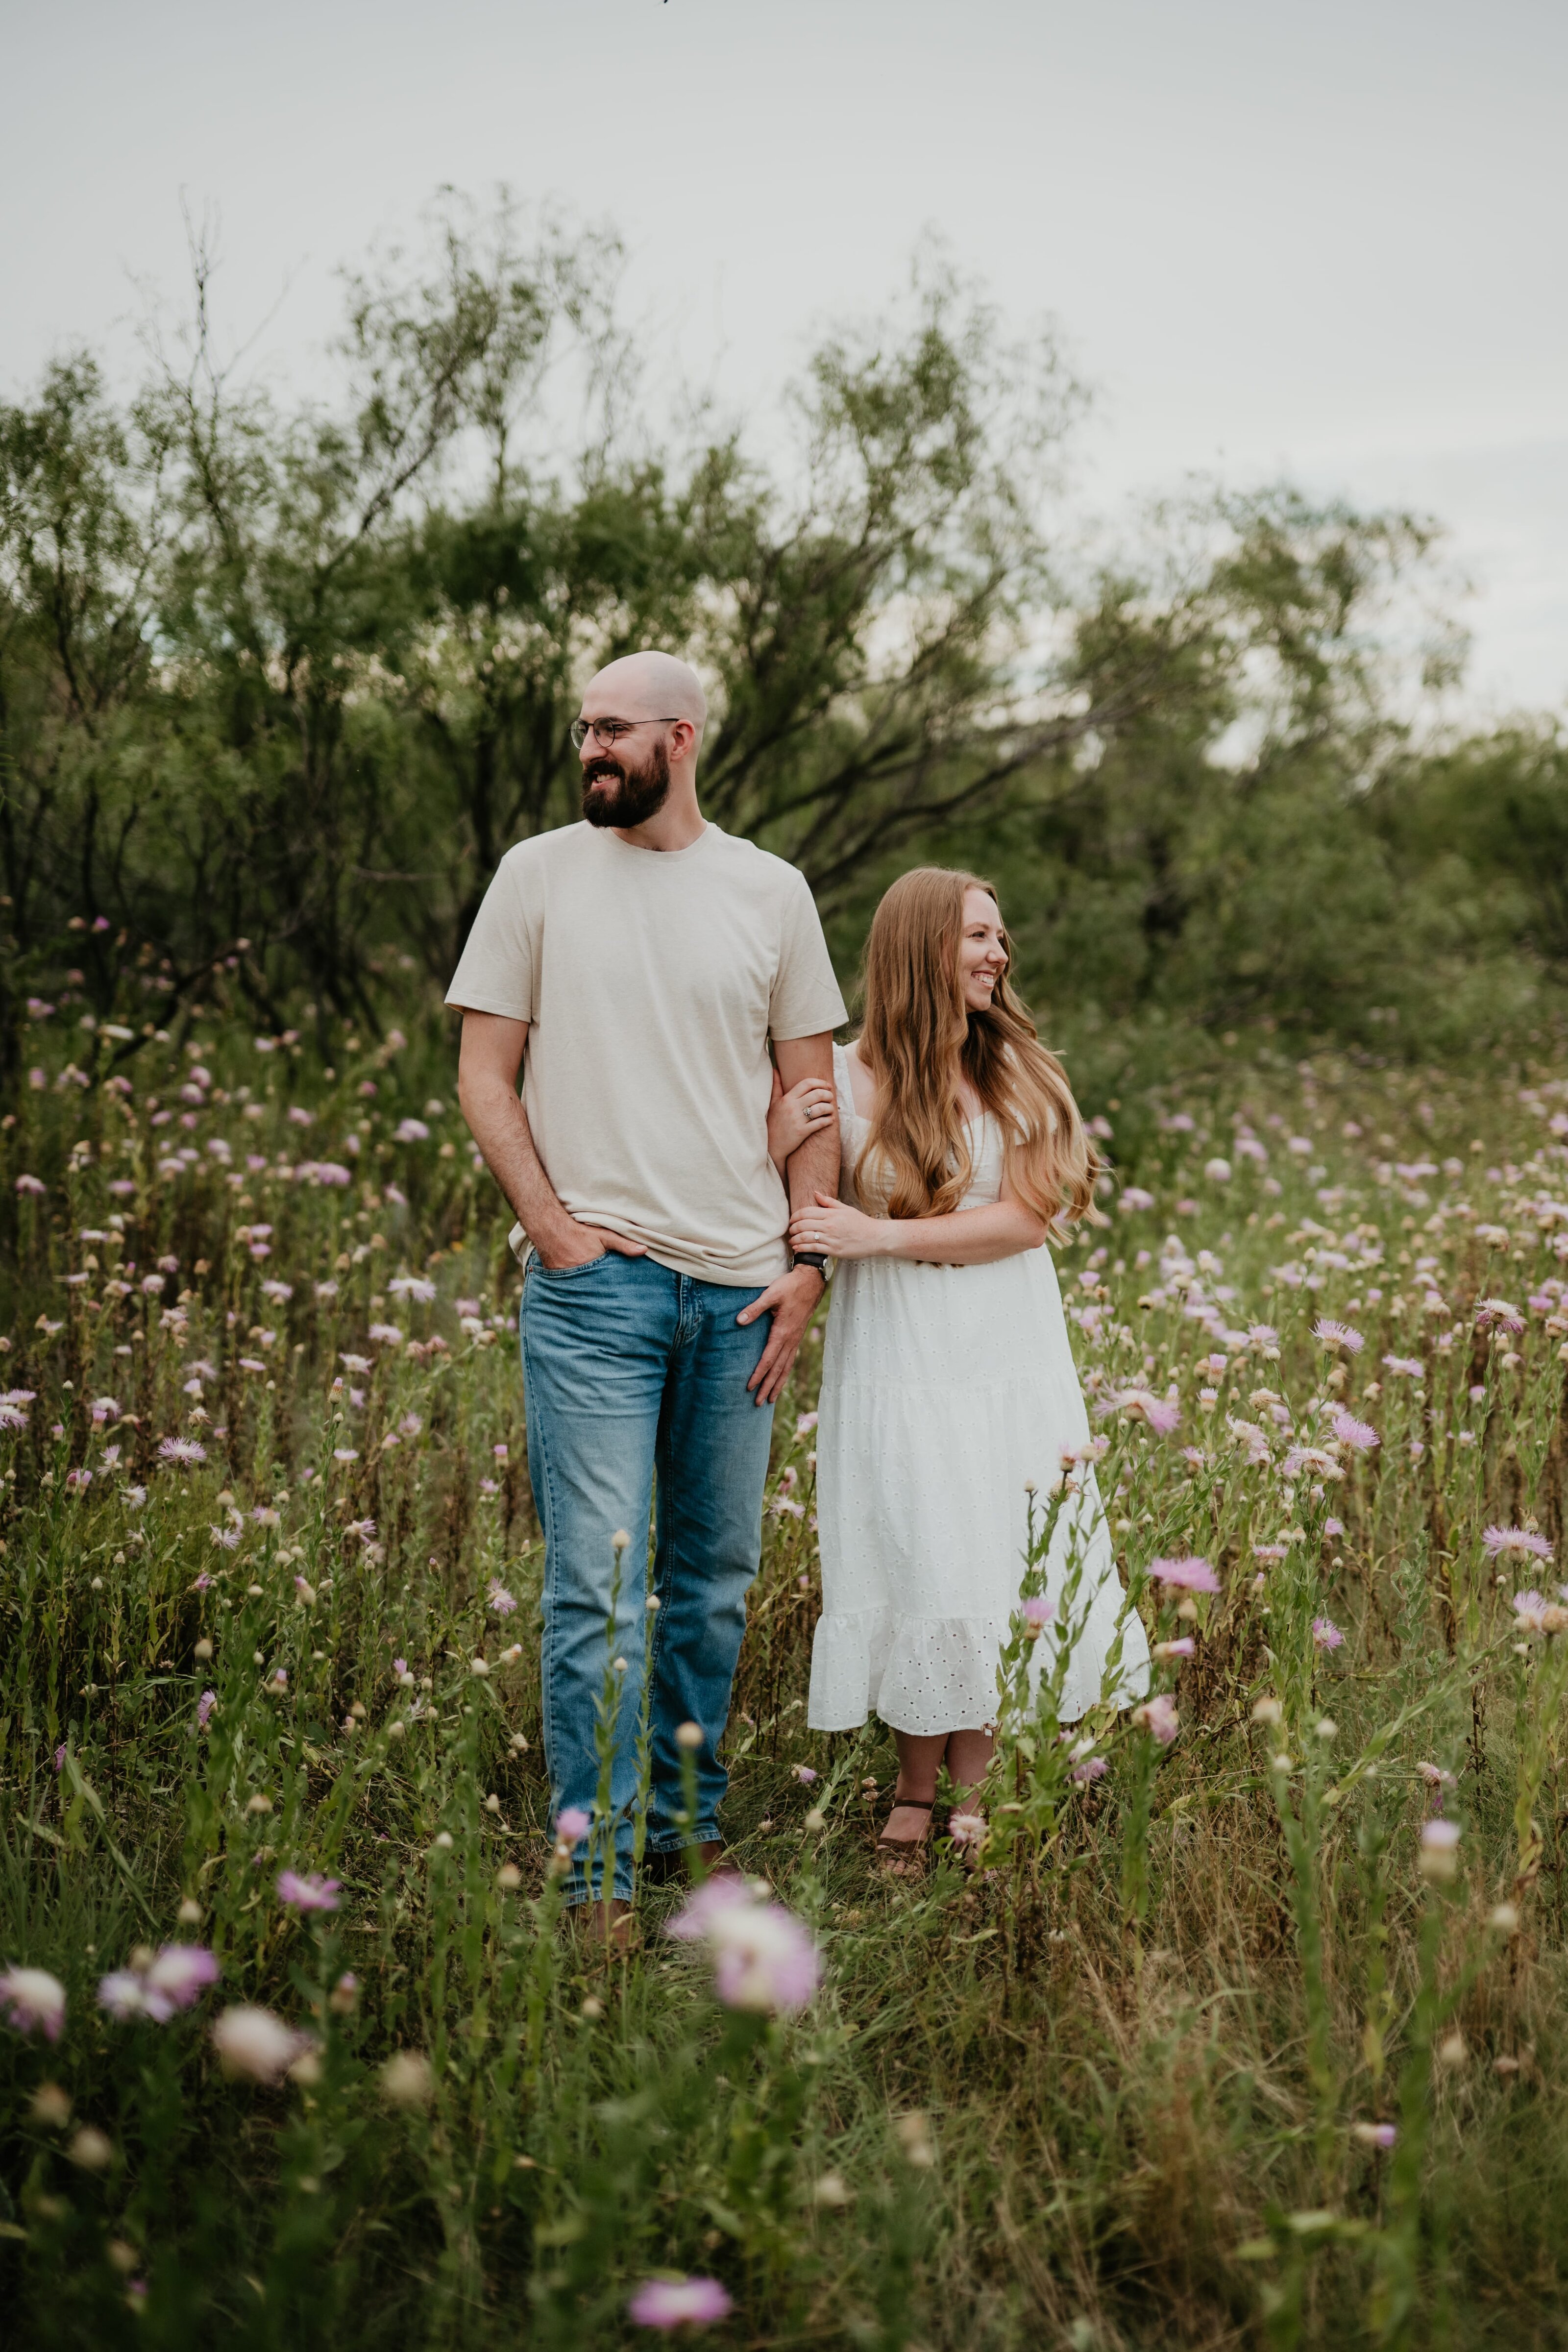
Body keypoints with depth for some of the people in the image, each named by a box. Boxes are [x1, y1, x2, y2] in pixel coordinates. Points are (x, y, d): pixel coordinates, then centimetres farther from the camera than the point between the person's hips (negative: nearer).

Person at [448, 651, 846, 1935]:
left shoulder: (771, 892, 8)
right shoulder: (539, 875, 3)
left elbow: (813, 1093, 11)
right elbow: (483, 1074, 3)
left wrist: (807, 1262, 2)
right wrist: (553, 1226, -8)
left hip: (739, 1291, 3)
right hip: (594, 1282, -3)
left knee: (715, 1577, 12)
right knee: (602, 1586, -7)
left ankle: (691, 1828, 28)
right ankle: (598, 1875, 2)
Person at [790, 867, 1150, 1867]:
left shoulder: (1020, 1069, 4)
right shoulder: (846, 1077, -2)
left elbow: (1029, 1217, -6)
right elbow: (803, 1210, 5)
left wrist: (880, 1235, -14)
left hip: (1012, 1357, 2)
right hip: (897, 1361, -2)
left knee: (1005, 1569, 2)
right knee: (922, 1567, -1)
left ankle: (971, 1801, 11)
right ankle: (920, 1795, 11)